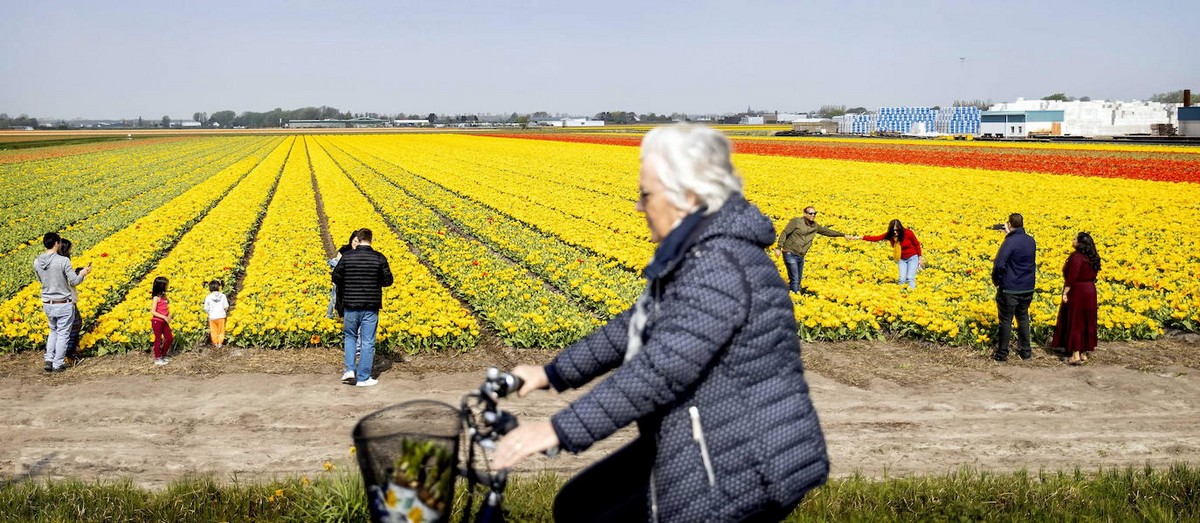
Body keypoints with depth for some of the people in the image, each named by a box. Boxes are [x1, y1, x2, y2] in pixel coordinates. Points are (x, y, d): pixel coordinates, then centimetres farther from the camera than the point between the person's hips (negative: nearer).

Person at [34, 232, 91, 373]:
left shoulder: (37, 262, -2)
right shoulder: (63, 261, -19)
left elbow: (40, 280, 13)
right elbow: (74, 281, -14)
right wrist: (84, 273, 6)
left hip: (47, 304, 5)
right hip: (63, 304, -5)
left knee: (53, 331, 25)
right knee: (63, 334, 8)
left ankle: (48, 361, 19)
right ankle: (58, 365, 12)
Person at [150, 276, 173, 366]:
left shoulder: (164, 296, 8)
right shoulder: (156, 298, -14)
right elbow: (153, 312, -17)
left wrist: (169, 315, -6)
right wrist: (164, 317, -19)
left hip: (164, 321, 7)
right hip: (157, 321, -7)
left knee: (169, 338, 9)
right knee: (158, 339, 1)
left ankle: (163, 355, 24)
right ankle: (157, 359, 11)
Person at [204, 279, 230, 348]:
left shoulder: (208, 297, -11)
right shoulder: (223, 296, -9)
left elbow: (206, 308, -7)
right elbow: (226, 306, -7)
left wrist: (209, 313, 13)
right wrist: (225, 312, 13)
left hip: (212, 317, 0)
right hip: (221, 316, 1)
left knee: (214, 331, 16)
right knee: (221, 330, 15)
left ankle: (215, 343, 22)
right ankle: (220, 343, 16)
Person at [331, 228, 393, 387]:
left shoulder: (347, 256, -4)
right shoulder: (379, 258, -7)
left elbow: (336, 278, 1)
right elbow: (388, 280, -3)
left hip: (351, 304, 1)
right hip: (371, 306, -1)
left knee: (350, 336, 22)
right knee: (367, 342, 5)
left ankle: (350, 369, 8)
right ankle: (363, 378, 8)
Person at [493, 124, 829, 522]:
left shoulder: (720, 267, -24)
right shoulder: (693, 255, 8)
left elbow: (661, 370, -31)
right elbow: (636, 327, 15)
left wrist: (559, 430, -30)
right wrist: (552, 374, 12)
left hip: (740, 473, -9)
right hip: (701, 452, 9)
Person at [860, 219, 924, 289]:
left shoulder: (908, 233, -20)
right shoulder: (889, 235, -13)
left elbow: (917, 244, -8)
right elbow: (876, 238, -18)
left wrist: (920, 257, -6)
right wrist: (862, 238, -28)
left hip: (913, 257, -3)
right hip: (902, 259, 3)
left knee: (910, 278, -12)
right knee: (902, 279, -5)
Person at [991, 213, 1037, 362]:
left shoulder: (1009, 242, -20)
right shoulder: (1031, 241, 3)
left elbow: (999, 264, -26)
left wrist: (996, 280, -8)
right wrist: (1010, 236, 16)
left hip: (1009, 289, -6)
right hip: (1027, 288, 6)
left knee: (1006, 321, 4)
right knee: (1023, 318, 19)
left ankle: (1002, 354, 11)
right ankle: (1026, 351, 25)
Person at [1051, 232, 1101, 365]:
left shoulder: (1076, 257, -19)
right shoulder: (1092, 258, 7)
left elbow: (1071, 277, -22)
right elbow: (1093, 276, 11)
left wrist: (1065, 293, -19)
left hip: (1077, 293, -8)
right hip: (1090, 292, 8)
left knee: (1074, 323, -3)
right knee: (1086, 323, 13)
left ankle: (1076, 355, -5)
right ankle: (1084, 353, 19)